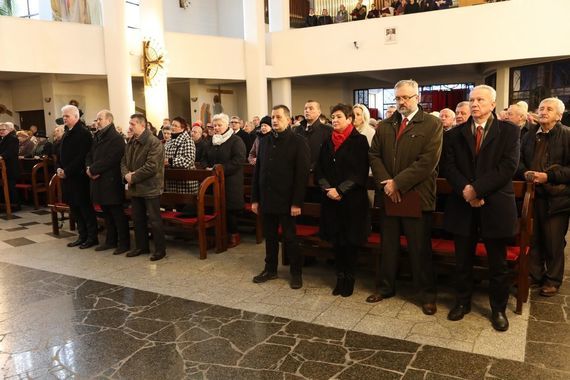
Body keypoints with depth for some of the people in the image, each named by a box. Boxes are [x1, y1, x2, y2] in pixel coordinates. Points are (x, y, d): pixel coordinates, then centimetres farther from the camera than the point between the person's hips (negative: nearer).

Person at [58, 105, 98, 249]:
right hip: (67, 177, 9)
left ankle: (92, 237, 8)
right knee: (74, 208, 12)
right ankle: (82, 236, 21)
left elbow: (81, 157, -19)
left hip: (79, 177, -9)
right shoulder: (67, 133, 16)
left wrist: (67, 171, -18)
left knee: (85, 207, -1)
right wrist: (59, 169, 2)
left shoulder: (83, 133, -12)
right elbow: (61, 154, 19)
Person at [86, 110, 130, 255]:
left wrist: (93, 169, -15)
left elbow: (110, 160, -19)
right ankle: (111, 241, 25)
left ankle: (124, 243, 6)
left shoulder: (116, 138, -11)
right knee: (107, 213, 15)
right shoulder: (96, 137, 15)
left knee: (117, 213, -2)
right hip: (99, 181, 8)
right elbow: (89, 156, 15)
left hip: (111, 182, -8)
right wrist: (89, 168, -4)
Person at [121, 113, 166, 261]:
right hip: (135, 188, 8)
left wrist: (133, 177, -17)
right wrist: (126, 174, -7)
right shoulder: (130, 142, 12)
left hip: (150, 188, -8)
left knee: (154, 220, -1)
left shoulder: (154, 143, -15)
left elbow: (151, 167, -23)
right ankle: (141, 246, 30)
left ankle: (160, 249, 10)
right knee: (137, 219, 16)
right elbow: (124, 161, 15)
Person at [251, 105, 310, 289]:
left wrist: (297, 203, -16)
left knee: (290, 238, 5)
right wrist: (255, 199, 7)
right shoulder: (264, 141, 10)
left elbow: (302, 174, -11)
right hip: (267, 199, 5)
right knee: (270, 236, 14)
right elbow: (257, 171, 12)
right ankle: (270, 269, 28)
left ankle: (296, 273, 19)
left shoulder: (298, 142, -7)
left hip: (286, 201, -5)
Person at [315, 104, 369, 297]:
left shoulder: (359, 140, -4)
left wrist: (340, 190, -16)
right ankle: (340, 278, 19)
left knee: (350, 240, 3)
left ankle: (349, 279, 16)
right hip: (331, 199, 4)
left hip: (352, 199, -4)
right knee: (336, 239, 8)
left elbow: (361, 171, -11)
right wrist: (328, 189, -9)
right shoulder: (328, 142, 11)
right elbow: (319, 170, 8)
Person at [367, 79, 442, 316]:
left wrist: (397, 183, -16)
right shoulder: (384, 126, 11)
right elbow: (374, 155, 5)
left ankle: (427, 294, 20)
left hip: (416, 197, -4)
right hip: (388, 196, 4)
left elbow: (428, 162, -14)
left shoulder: (432, 125, -4)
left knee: (420, 249, 5)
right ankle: (386, 287, 29)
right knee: (388, 245, 14)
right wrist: (385, 183, -10)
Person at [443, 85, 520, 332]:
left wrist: (477, 189, -17)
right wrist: (465, 190, -16)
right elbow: (449, 166, 0)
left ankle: (498, 309, 26)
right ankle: (462, 302, 30)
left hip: (495, 206, -2)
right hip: (463, 206, 2)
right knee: (462, 261, 12)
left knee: (498, 263, 9)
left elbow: (508, 166, -11)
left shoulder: (509, 131, 0)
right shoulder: (455, 134, 9)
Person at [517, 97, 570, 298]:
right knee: (533, 238, 12)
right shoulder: (529, 135, 10)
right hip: (533, 194, 4)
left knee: (554, 241, 6)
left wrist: (548, 176, -20)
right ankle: (535, 274, 27)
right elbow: (518, 159, 13)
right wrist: (525, 173, -6)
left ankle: (553, 279, 22)